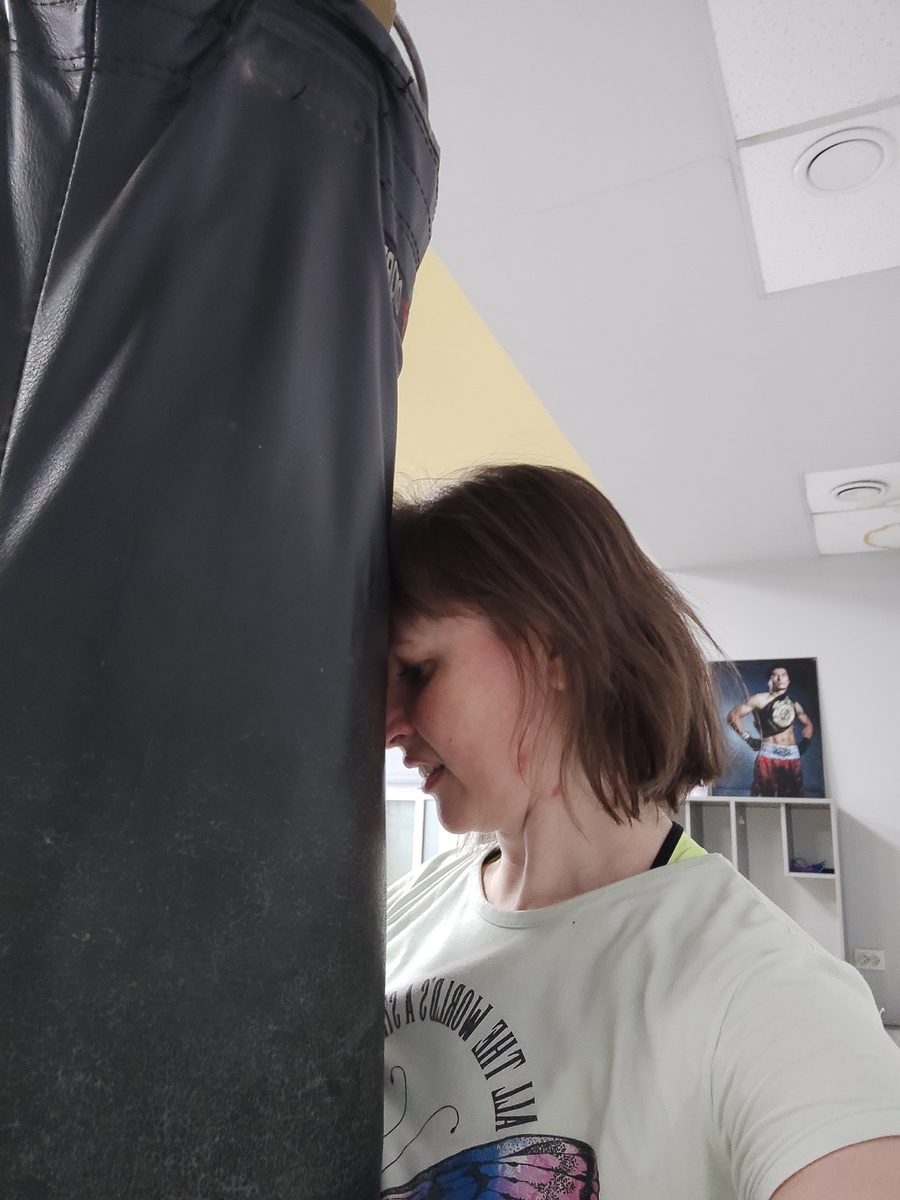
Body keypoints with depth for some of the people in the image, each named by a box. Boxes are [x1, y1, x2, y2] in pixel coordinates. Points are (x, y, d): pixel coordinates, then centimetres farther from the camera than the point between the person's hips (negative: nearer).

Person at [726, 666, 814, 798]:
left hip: (792, 758, 5)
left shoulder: (794, 705, 17)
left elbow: (808, 724, 35)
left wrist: (804, 743, 17)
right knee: (765, 796, -7)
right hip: (768, 756, -5)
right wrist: (748, 738, -6)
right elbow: (733, 716, -3)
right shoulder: (760, 699, 2)